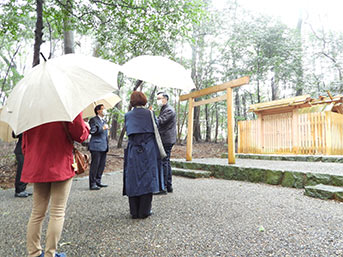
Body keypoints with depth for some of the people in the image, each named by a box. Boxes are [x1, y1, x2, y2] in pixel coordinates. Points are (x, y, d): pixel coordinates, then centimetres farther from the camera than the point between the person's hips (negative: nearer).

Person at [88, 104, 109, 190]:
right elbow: (92, 131, -17)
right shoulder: (93, 120, -3)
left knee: (102, 164, 10)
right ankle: (92, 184, 0)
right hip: (96, 146, -8)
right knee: (95, 165, -6)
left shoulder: (104, 121, 23)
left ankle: (98, 181, 20)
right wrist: (102, 128, -18)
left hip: (103, 147, 8)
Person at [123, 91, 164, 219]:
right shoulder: (149, 113, -1)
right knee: (147, 178, 5)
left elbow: (127, 131, 10)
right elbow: (156, 130, 4)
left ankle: (134, 212, 13)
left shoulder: (128, 115, 5)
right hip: (148, 150, -1)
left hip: (133, 151, 2)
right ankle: (144, 211, 8)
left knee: (133, 180, 8)